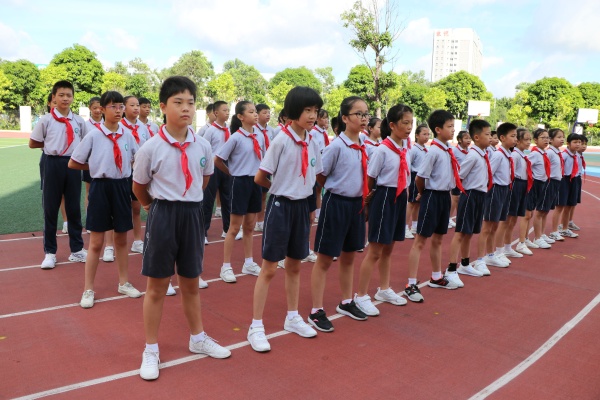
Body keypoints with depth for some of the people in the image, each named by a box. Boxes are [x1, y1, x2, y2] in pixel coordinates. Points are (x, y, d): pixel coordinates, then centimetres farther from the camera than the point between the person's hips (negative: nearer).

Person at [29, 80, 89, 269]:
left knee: (74, 208, 9)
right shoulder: (46, 120, -4)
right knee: (50, 209, 5)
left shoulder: (79, 121, 3)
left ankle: (77, 249, 20)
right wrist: (49, 145, 1)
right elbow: (33, 144, 1)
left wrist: (79, 148, -2)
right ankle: (50, 252, 15)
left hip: (73, 165, 2)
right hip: (53, 165, -2)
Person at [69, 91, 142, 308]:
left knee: (121, 238, 13)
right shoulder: (93, 135, -8)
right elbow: (73, 163, -2)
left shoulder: (127, 135, 2)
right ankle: (88, 289, 15)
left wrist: (124, 168, 2)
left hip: (122, 187, 3)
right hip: (101, 188, -3)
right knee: (96, 242, 3)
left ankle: (123, 283, 28)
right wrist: (96, 166, 2)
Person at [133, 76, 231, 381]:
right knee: (157, 286, 7)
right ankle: (151, 350, 23)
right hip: (163, 216, -3)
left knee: (191, 283, 17)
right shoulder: (150, 148, -12)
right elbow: (138, 188, 2)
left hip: (193, 215, 3)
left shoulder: (203, 147, -2)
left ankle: (197, 339, 35)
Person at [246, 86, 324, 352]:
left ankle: (292, 318, 32)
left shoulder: (312, 143, 5)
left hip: (302, 207, 6)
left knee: (294, 265, 17)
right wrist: (281, 188, 3)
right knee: (269, 268, 0)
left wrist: (304, 194, 10)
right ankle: (256, 327, 11)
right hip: (281, 206, -6)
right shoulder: (281, 141, -14)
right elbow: (260, 178, -11)